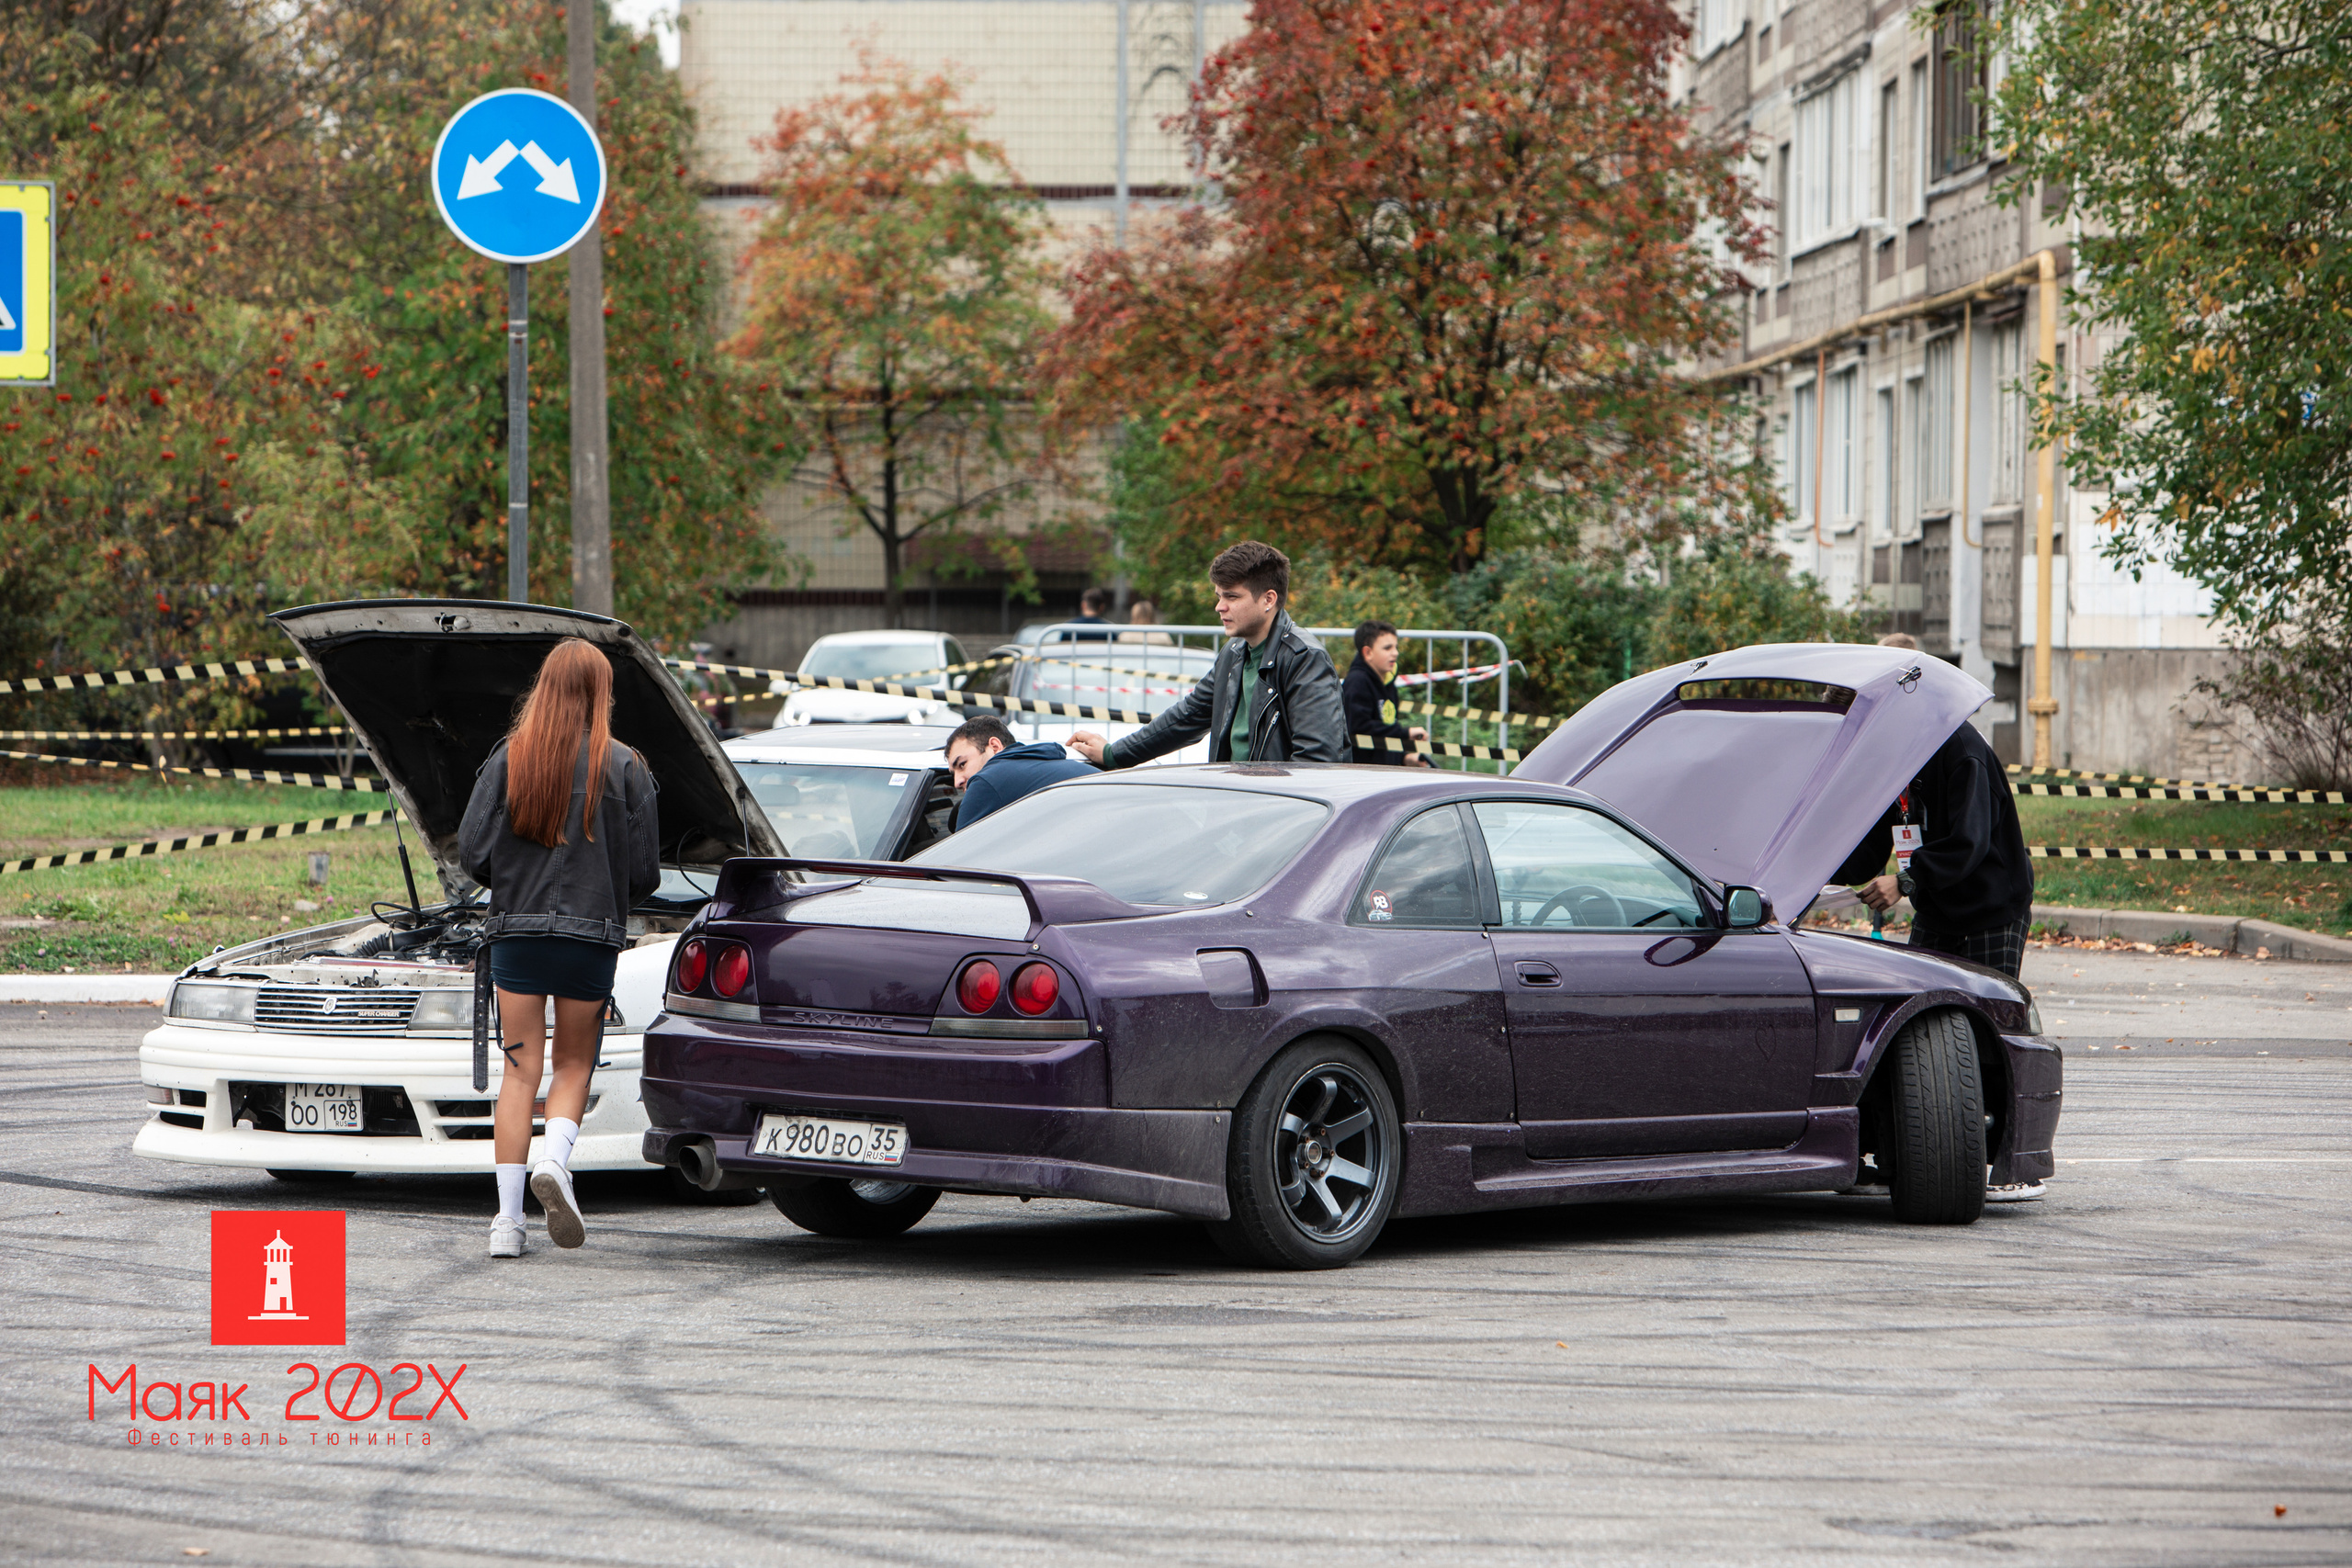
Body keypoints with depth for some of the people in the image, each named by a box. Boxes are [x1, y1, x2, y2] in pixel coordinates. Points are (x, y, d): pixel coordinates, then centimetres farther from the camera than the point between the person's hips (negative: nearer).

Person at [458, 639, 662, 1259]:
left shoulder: (509, 759, -1)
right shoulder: (624, 768, -4)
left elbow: (472, 852, -3)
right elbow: (643, 870, -3)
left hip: (516, 930, 1)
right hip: (592, 935, -1)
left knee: (520, 1069, 6)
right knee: (574, 1064, 14)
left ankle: (508, 1220, 1)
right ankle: (555, 1161, -13)